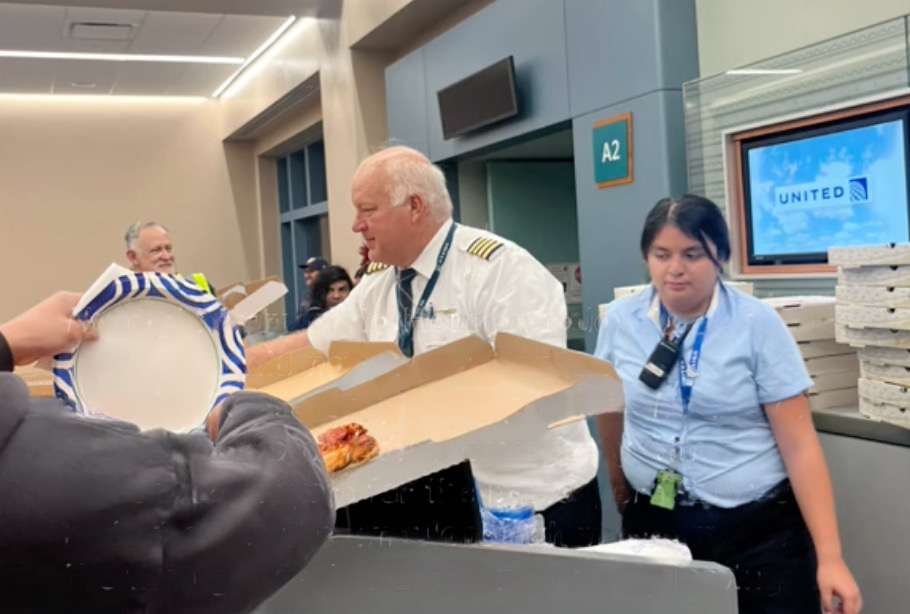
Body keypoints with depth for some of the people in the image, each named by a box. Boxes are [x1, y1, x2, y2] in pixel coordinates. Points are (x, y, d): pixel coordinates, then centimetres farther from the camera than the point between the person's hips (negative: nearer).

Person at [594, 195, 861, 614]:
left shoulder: (757, 324, -9)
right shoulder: (620, 320, -2)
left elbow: (799, 446, -9)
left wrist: (829, 556, -13)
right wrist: (620, 489, 17)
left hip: (757, 529, -2)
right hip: (653, 522, 2)